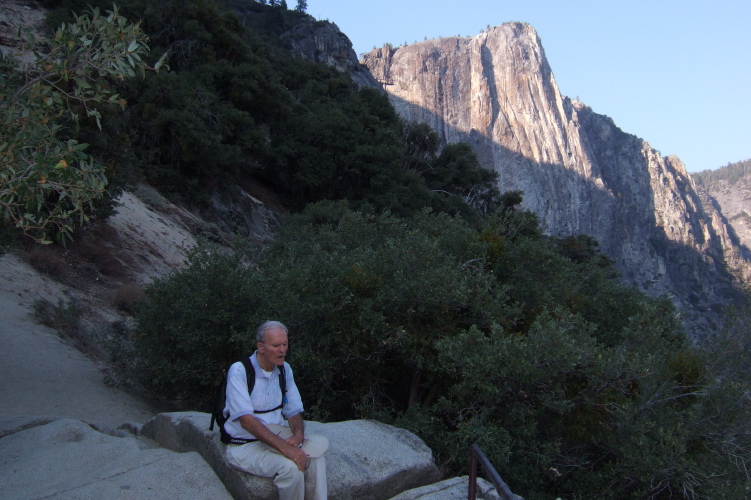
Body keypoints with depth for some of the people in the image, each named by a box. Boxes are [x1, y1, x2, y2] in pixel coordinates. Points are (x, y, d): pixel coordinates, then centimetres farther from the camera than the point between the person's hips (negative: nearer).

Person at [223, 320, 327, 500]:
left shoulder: (284, 369, 3)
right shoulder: (239, 371, -16)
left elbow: (294, 411, 6)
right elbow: (246, 420, -24)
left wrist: (298, 435, -17)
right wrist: (284, 447, -32)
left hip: (276, 438, 6)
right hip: (245, 446, -6)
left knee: (316, 459, -21)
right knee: (291, 467, -29)